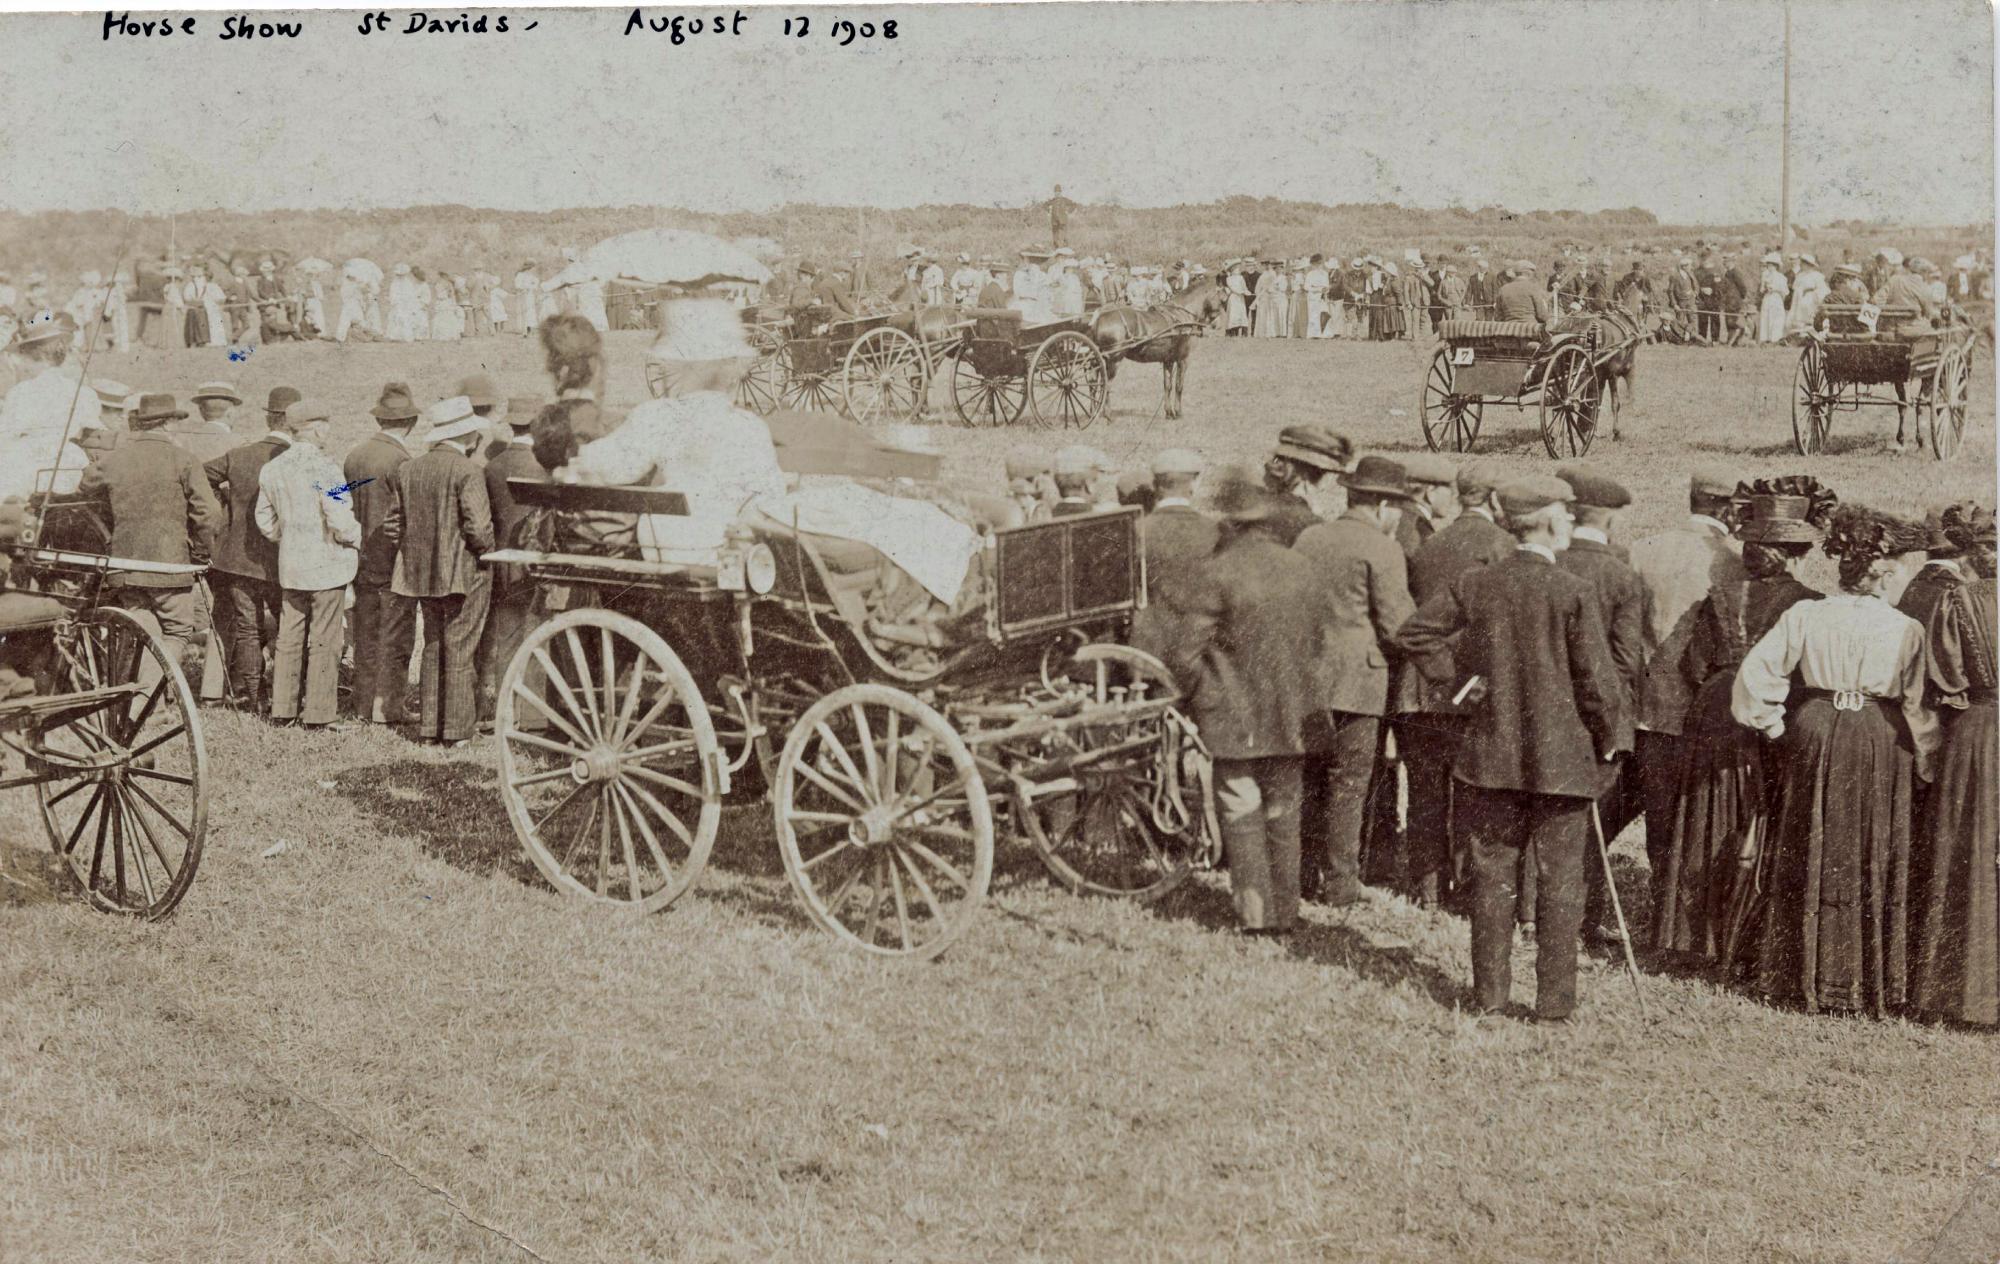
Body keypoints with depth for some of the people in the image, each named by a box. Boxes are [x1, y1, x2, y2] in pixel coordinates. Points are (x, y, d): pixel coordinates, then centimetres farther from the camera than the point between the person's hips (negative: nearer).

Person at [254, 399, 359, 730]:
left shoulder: (271, 469, 5)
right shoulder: (323, 468, -16)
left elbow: (266, 523, 11)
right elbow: (340, 520, -19)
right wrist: (356, 541, -1)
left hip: (290, 565, 6)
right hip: (327, 565, -6)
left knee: (289, 637, 14)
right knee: (324, 640, 1)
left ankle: (283, 708, 20)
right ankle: (318, 714, 5)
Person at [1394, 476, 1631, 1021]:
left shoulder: (1475, 584, -1)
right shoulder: (1573, 593, -13)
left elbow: (1414, 634, 3)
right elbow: (1596, 679, -11)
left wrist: (1452, 680, 12)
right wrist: (1609, 740, 3)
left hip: (1493, 751, 3)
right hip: (1561, 755, -3)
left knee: (1492, 874, 11)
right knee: (1559, 880, 5)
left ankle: (1490, 992, 16)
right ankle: (1554, 999, 9)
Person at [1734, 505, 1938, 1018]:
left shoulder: (1804, 616, -5)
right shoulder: (1907, 631, -11)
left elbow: (1755, 674, -7)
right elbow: (1918, 709, -8)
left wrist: (1777, 728, 6)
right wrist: (1927, 765, 6)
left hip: (1814, 733, 2)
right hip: (1881, 747, -2)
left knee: (1811, 861, 14)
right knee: (1875, 865, 9)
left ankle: (1804, 977, 22)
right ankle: (1870, 982, 15)